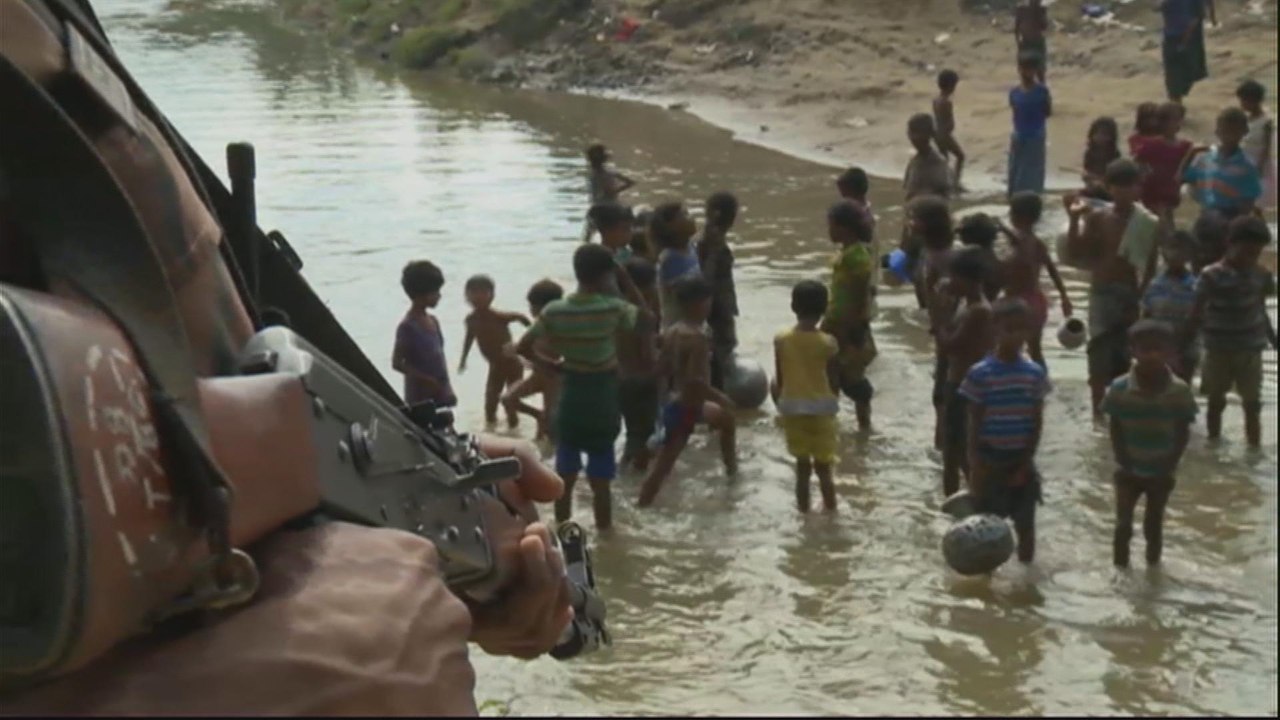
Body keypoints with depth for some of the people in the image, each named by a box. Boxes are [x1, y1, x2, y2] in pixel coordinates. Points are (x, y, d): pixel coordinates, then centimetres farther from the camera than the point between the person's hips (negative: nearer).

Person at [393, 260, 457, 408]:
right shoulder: (408, 326, -17)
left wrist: (447, 390, 16)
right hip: (420, 397, -8)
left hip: (440, 395, 9)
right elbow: (397, 363, -17)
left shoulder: (433, 321, 8)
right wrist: (427, 380, -23)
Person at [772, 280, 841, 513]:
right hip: (821, 410, -1)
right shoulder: (828, 343, -13)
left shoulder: (781, 340, -9)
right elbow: (834, 382, -6)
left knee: (802, 465, 14)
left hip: (792, 410, 2)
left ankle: (804, 508, 21)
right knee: (823, 467, 12)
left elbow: (779, 380, -1)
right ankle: (830, 509, 20)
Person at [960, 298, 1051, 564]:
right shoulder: (980, 374, -10)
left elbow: (1037, 422, 1)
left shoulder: (1035, 373, -2)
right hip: (990, 459, -2)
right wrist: (975, 468, -10)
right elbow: (974, 424, -7)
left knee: (1025, 525, 10)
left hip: (1021, 460, 3)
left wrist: (1027, 462, -5)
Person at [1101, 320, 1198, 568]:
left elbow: (1183, 433, -6)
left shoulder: (1180, 391, -13)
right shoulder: (1119, 388, -15)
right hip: (1129, 471, 0)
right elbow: (1115, 431, -7)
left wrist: (1169, 467, -10)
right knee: (1123, 524, 2)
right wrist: (1125, 464, -11)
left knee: (1154, 524, 13)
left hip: (1161, 474, 1)